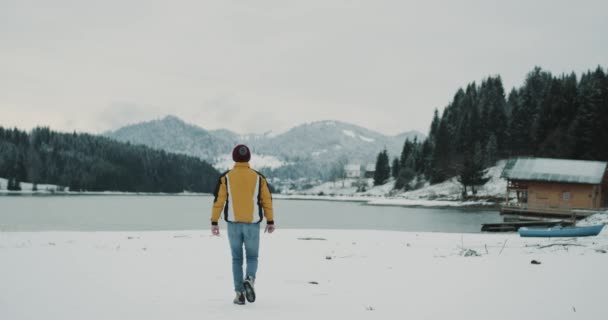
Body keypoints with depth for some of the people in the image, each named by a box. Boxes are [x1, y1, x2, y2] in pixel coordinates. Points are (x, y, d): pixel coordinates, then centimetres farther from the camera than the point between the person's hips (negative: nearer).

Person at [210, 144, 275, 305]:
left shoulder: (226, 178, -2)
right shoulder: (258, 177, 0)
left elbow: (218, 200, -5)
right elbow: (267, 200, 1)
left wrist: (214, 222, -1)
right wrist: (270, 222, 9)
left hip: (234, 224, 0)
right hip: (252, 224, 0)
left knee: (237, 259, 12)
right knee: (252, 257, 12)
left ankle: (240, 293, 5)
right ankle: (249, 280, -19)